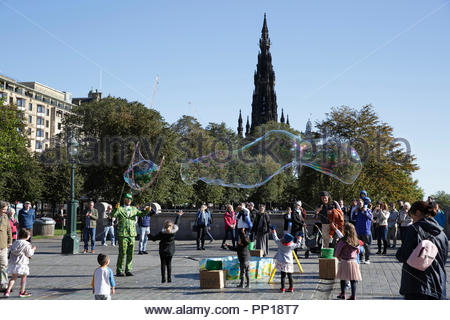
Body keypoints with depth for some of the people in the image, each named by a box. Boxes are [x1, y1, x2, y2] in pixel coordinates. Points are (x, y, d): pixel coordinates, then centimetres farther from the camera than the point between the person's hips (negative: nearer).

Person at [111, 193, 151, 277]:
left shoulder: (133, 209, 16)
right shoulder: (120, 209, 1)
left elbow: (141, 214, 13)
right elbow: (112, 215, -13)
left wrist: (147, 210, -6)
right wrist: (116, 208, -32)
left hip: (132, 234, 5)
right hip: (123, 234, -5)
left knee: (130, 254, 7)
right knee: (122, 253, -4)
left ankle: (128, 270, 15)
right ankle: (119, 271, 4)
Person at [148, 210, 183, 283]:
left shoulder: (162, 233, -16)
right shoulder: (174, 231, -8)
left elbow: (154, 238, -8)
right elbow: (176, 224, 9)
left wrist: (149, 235, 12)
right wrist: (179, 215, 24)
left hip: (163, 250, -3)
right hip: (171, 250, 3)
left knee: (163, 264, 4)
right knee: (169, 264, 10)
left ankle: (163, 278, 0)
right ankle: (169, 278, 5)